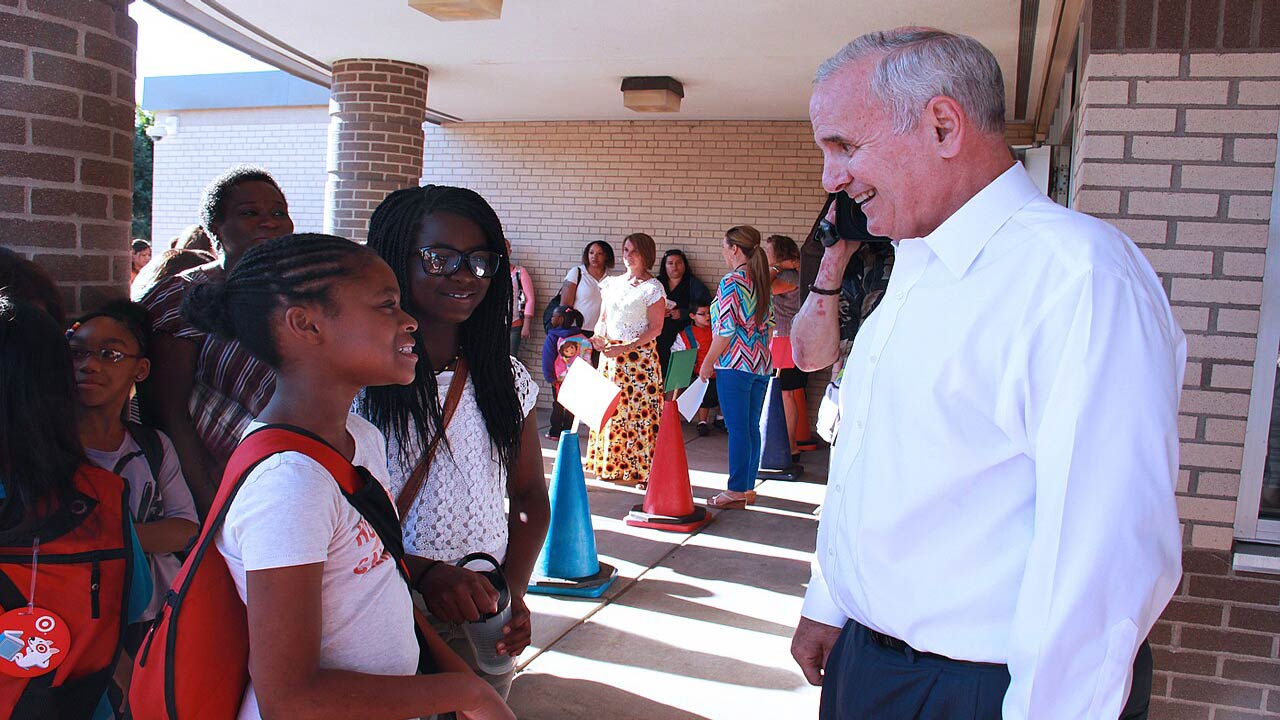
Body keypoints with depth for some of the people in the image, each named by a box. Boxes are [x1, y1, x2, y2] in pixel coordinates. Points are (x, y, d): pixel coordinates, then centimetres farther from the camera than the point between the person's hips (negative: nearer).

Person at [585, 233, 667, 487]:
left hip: (640, 355, -6)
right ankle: (611, 466, 18)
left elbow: (655, 328, -10)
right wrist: (598, 336, -5)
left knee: (639, 410, -5)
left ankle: (640, 469, 4)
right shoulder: (612, 283, 12)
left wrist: (625, 348, -18)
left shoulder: (653, 288, -5)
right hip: (610, 354, 6)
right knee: (610, 409, 8)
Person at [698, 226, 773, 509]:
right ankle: (748, 487, 18)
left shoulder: (731, 282, -12)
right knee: (752, 427, 11)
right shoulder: (761, 282, 12)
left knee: (737, 428, -3)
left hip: (735, 362, -8)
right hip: (761, 364, 8)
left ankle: (736, 491, 1)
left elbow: (726, 329, -15)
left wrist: (707, 362, -6)